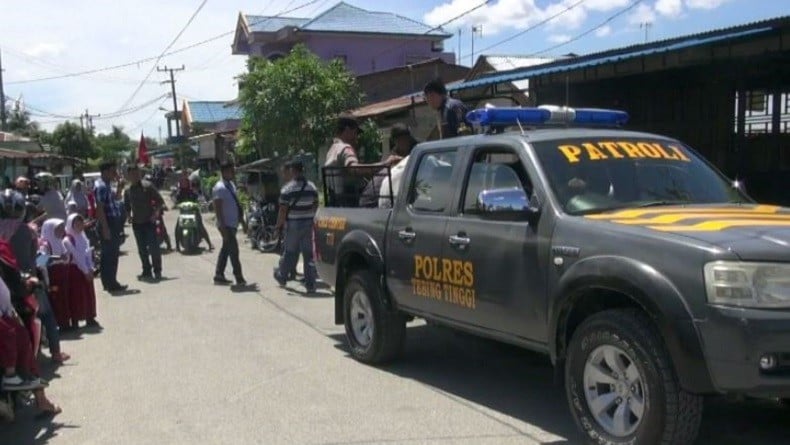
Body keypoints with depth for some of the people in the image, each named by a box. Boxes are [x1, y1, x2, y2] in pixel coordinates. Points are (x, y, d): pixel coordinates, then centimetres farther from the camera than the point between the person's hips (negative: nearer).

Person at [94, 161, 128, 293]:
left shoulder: (107, 185, 15)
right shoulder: (101, 186, -15)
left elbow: (114, 200, 28)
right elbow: (99, 208, -20)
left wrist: (119, 189, 12)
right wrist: (105, 228, -23)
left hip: (114, 222, 10)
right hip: (108, 223, -10)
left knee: (112, 254, 15)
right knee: (110, 255, -5)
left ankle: (109, 282, 22)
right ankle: (111, 284, -1)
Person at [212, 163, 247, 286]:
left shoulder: (231, 185, 13)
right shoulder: (219, 188, -15)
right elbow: (217, 209, -20)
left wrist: (242, 221, 19)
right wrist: (223, 227, -24)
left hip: (233, 224, 9)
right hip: (226, 225, -9)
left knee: (226, 250, 13)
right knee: (233, 250, -7)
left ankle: (219, 276, 21)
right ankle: (239, 277, -1)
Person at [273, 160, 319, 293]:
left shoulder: (287, 189, -13)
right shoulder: (312, 187, 3)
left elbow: (283, 210, -13)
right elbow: (316, 206, 9)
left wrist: (278, 225, -2)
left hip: (293, 224, -3)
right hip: (308, 223, 4)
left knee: (290, 252, 11)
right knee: (309, 254, 5)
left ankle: (282, 276, 30)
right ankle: (310, 284, 4)